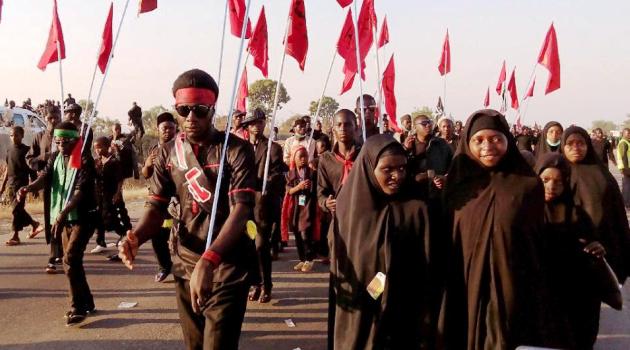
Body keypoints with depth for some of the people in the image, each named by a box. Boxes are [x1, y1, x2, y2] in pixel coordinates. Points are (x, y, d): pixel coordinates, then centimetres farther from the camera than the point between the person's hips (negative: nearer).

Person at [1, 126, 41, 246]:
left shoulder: (26, 150, -6)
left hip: (21, 184, -6)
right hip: (11, 184, 6)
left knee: (17, 209, -6)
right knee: (18, 209, 10)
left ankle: (15, 236, -1)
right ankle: (34, 224, 29)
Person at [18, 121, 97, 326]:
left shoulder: (84, 161, -12)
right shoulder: (55, 158, 8)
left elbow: (81, 192, -21)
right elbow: (45, 177, -7)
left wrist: (62, 214, -33)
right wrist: (28, 188, -29)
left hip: (82, 217, -7)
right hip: (64, 218, 7)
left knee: (70, 259, -16)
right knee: (73, 262, 12)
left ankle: (78, 308, -6)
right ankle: (87, 303, 25)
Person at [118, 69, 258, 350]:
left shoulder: (236, 150, -13)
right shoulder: (168, 153, 3)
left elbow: (241, 210, -23)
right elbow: (157, 207, 1)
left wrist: (208, 261, -37)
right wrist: (135, 237, -22)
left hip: (227, 264, -5)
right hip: (185, 262, 5)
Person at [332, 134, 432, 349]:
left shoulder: (416, 209, -9)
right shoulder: (348, 206, -3)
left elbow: (426, 273, -8)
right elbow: (337, 263, 7)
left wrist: (424, 331, -9)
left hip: (402, 321, -2)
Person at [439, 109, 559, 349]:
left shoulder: (529, 185, -5)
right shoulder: (457, 186, 1)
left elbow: (538, 243, 1)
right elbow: (447, 244, 8)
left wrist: (537, 296, 1)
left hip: (514, 294, -2)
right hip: (467, 295, 2)